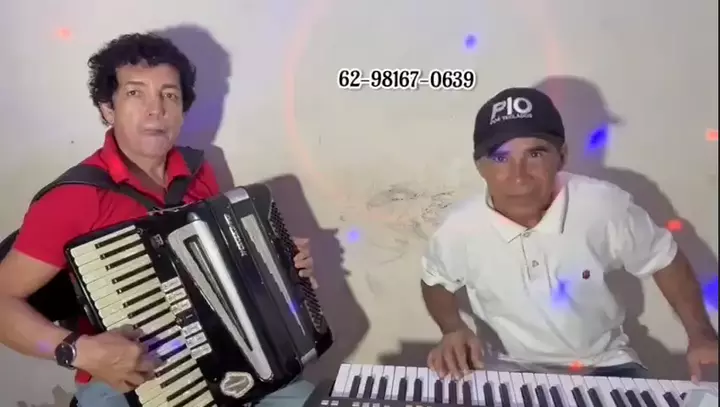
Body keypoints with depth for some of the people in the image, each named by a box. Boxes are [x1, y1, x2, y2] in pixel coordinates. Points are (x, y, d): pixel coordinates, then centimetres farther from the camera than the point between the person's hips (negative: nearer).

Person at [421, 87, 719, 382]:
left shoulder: (604, 206, -20)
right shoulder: (461, 227, -20)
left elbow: (664, 260, -1)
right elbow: (436, 281, 2)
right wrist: (454, 330, -14)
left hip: (605, 364, 1)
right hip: (516, 371, 0)